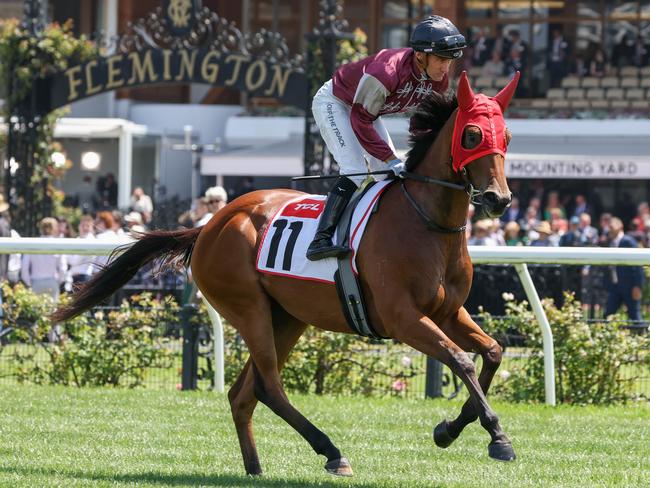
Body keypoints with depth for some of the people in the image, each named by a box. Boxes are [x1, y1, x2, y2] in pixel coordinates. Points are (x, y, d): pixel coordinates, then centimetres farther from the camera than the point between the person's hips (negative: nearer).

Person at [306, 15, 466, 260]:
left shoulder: (439, 81, -17)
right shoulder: (387, 72, -41)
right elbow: (360, 121, -32)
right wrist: (390, 159, -31)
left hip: (367, 107, 8)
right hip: (333, 103, -8)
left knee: (392, 175, 3)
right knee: (355, 172, -23)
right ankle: (320, 240, -28)